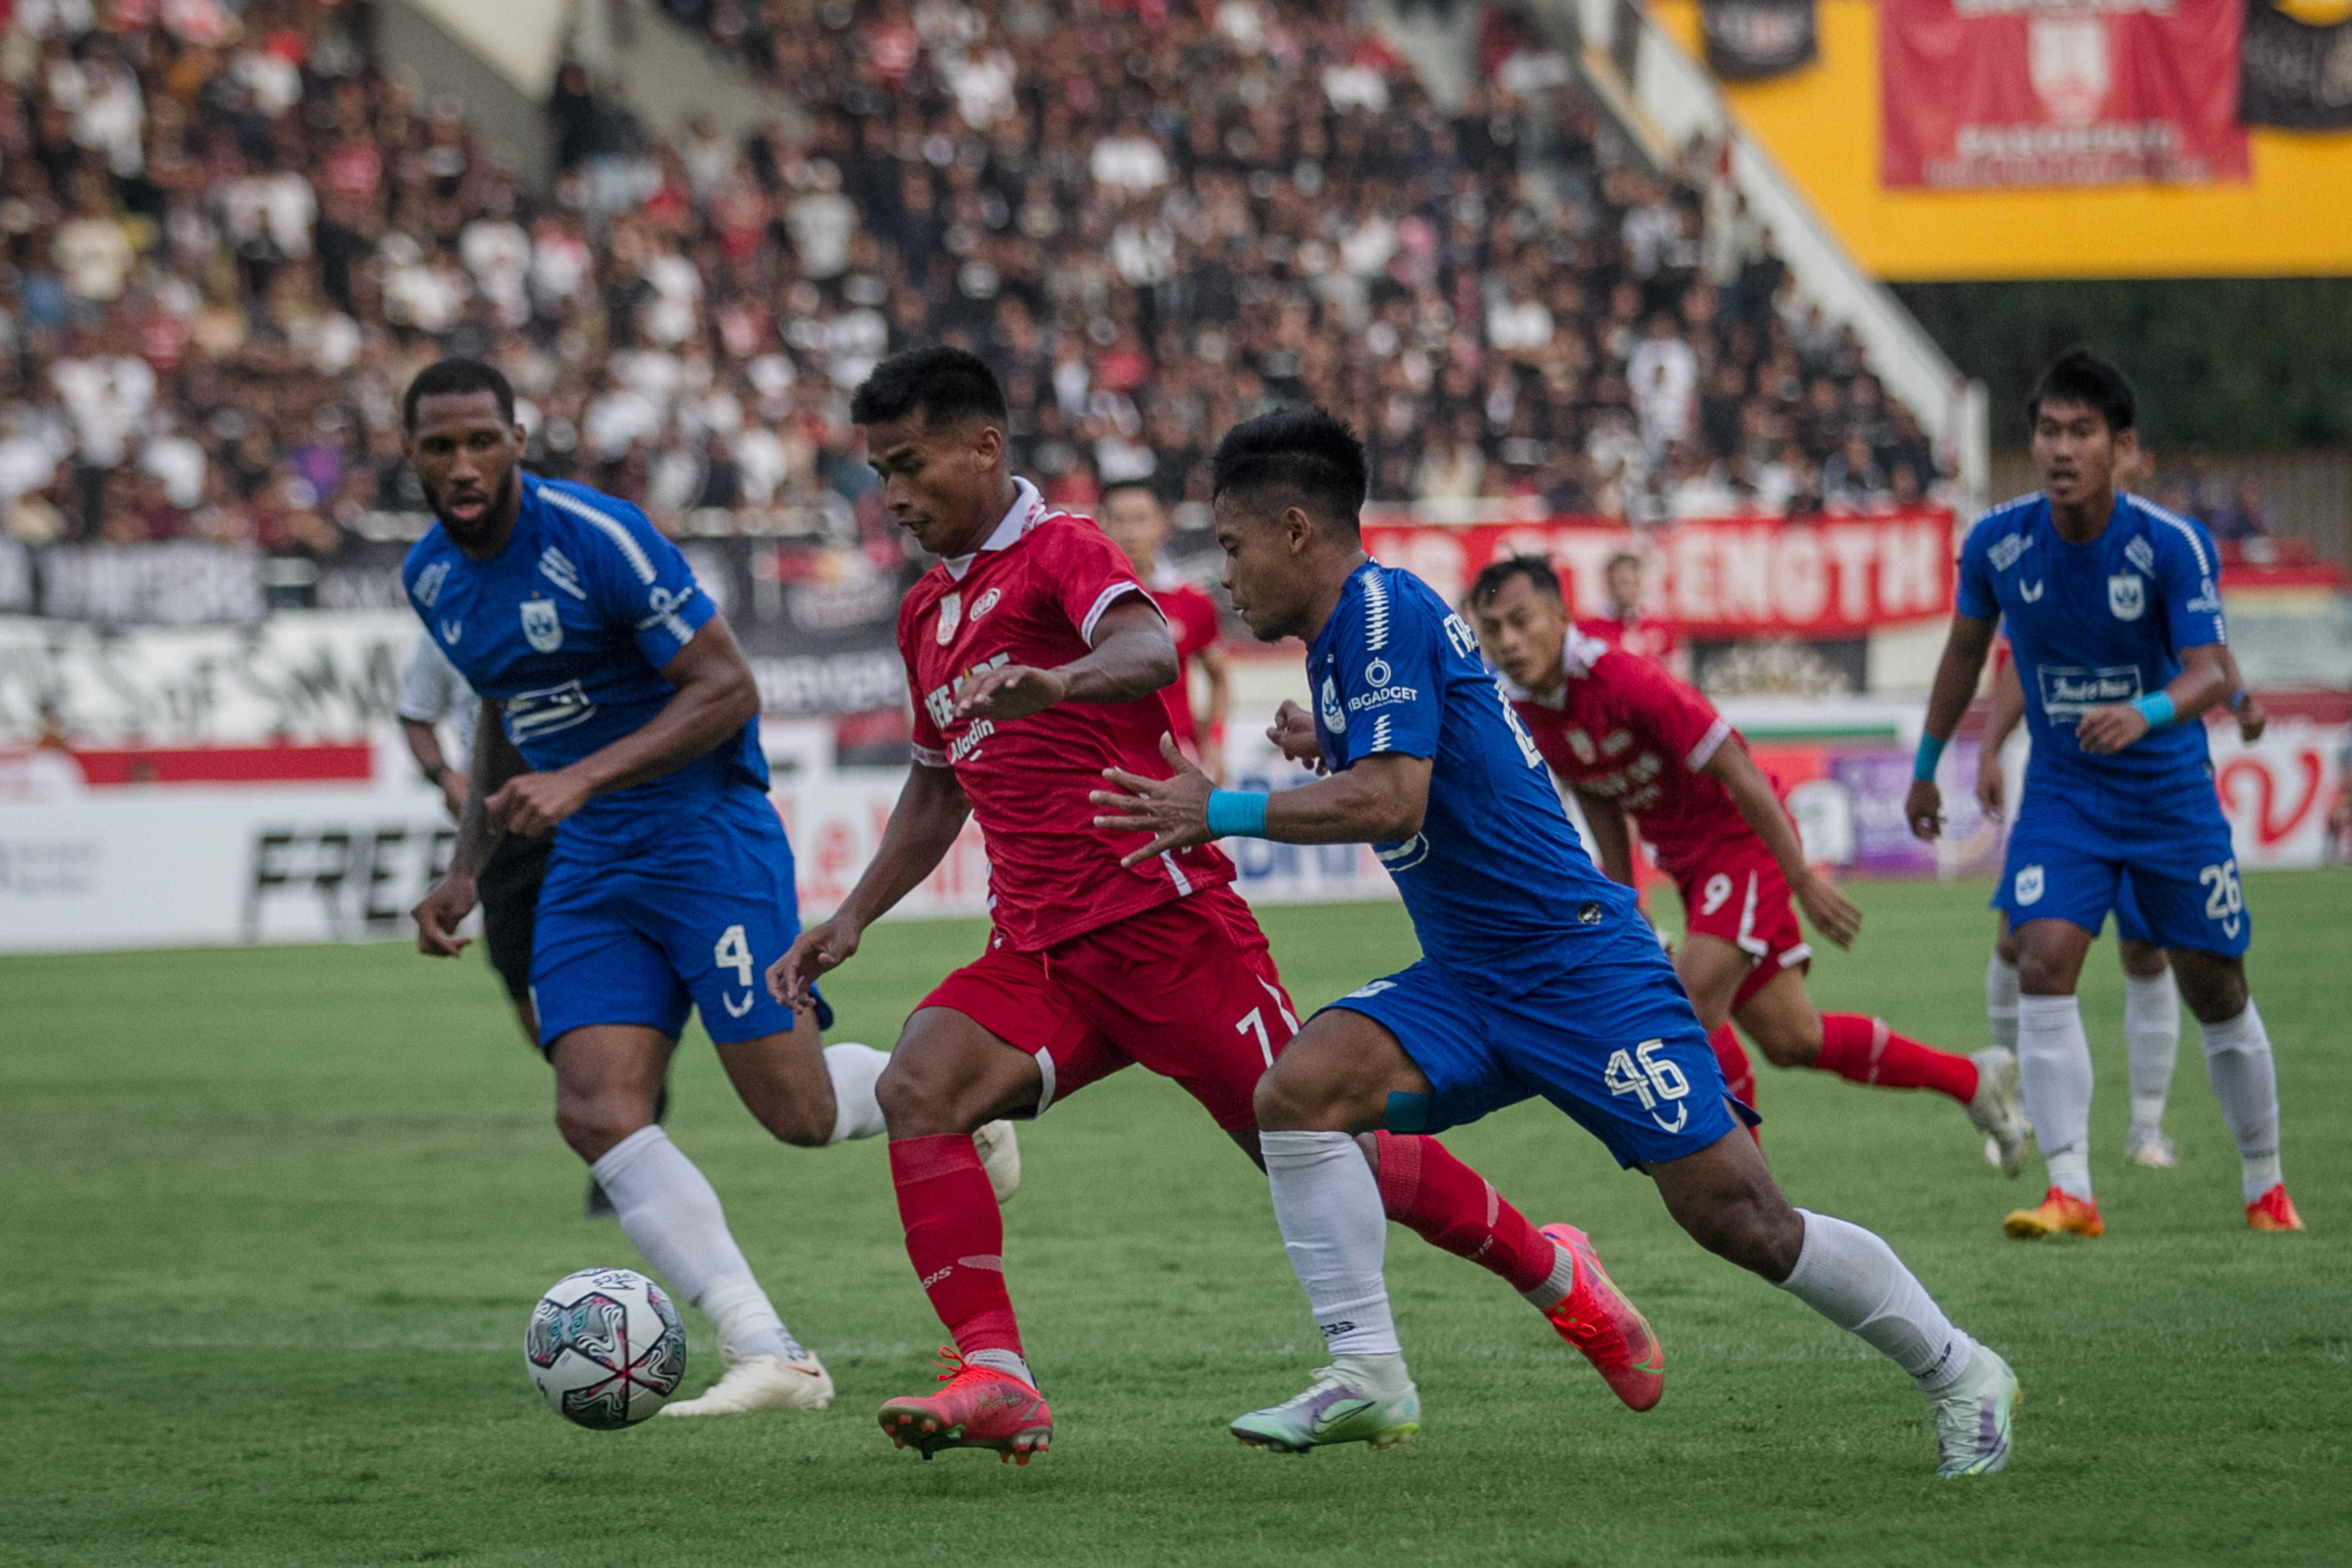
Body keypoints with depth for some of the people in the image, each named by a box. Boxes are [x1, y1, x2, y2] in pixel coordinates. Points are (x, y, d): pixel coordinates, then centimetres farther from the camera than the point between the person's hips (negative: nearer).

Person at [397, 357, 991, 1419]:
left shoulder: (596, 536, -17)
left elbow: (728, 689, -18)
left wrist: (580, 780, -27)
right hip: (588, 864, 7)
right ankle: (769, 1357, -14)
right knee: (596, 1113, -13)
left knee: (798, 1111, -7)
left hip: (705, 830, -6)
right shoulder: (430, 577, 6)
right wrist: (465, 872, 14)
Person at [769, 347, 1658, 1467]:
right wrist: (853, 917, 20)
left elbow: (1147, 651, -29)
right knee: (916, 1087, -21)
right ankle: (994, 1379, -25)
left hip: (1161, 921, -7)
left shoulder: (1060, 551, -7)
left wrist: (1052, 684, -51)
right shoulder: (926, 612, 18)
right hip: (1039, 954, 7)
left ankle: (1549, 1273, 24)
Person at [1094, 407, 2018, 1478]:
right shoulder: (1348, 629, 14)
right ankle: (1369, 1379, -11)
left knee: (1733, 1214, -8)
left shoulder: (1382, 607, -14)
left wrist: (1223, 812, -19)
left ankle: (1961, 1374, 8)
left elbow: (1391, 800, -26)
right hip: (1468, 982, 9)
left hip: (1577, 964, -9)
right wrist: (1331, 749, 17)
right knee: (1299, 1090, -14)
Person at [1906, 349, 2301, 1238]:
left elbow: (2214, 673, -25)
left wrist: (2146, 714, -46)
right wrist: (1927, 766, 17)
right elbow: (1967, 650, 9)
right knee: (2043, 966, -19)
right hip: (2062, 793, 2)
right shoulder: (1998, 542, -9)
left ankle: (2264, 1185, 25)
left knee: (2217, 994, 5)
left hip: (2170, 791, -2)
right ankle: (2071, 1193, -18)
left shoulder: (2171, 546, -18)